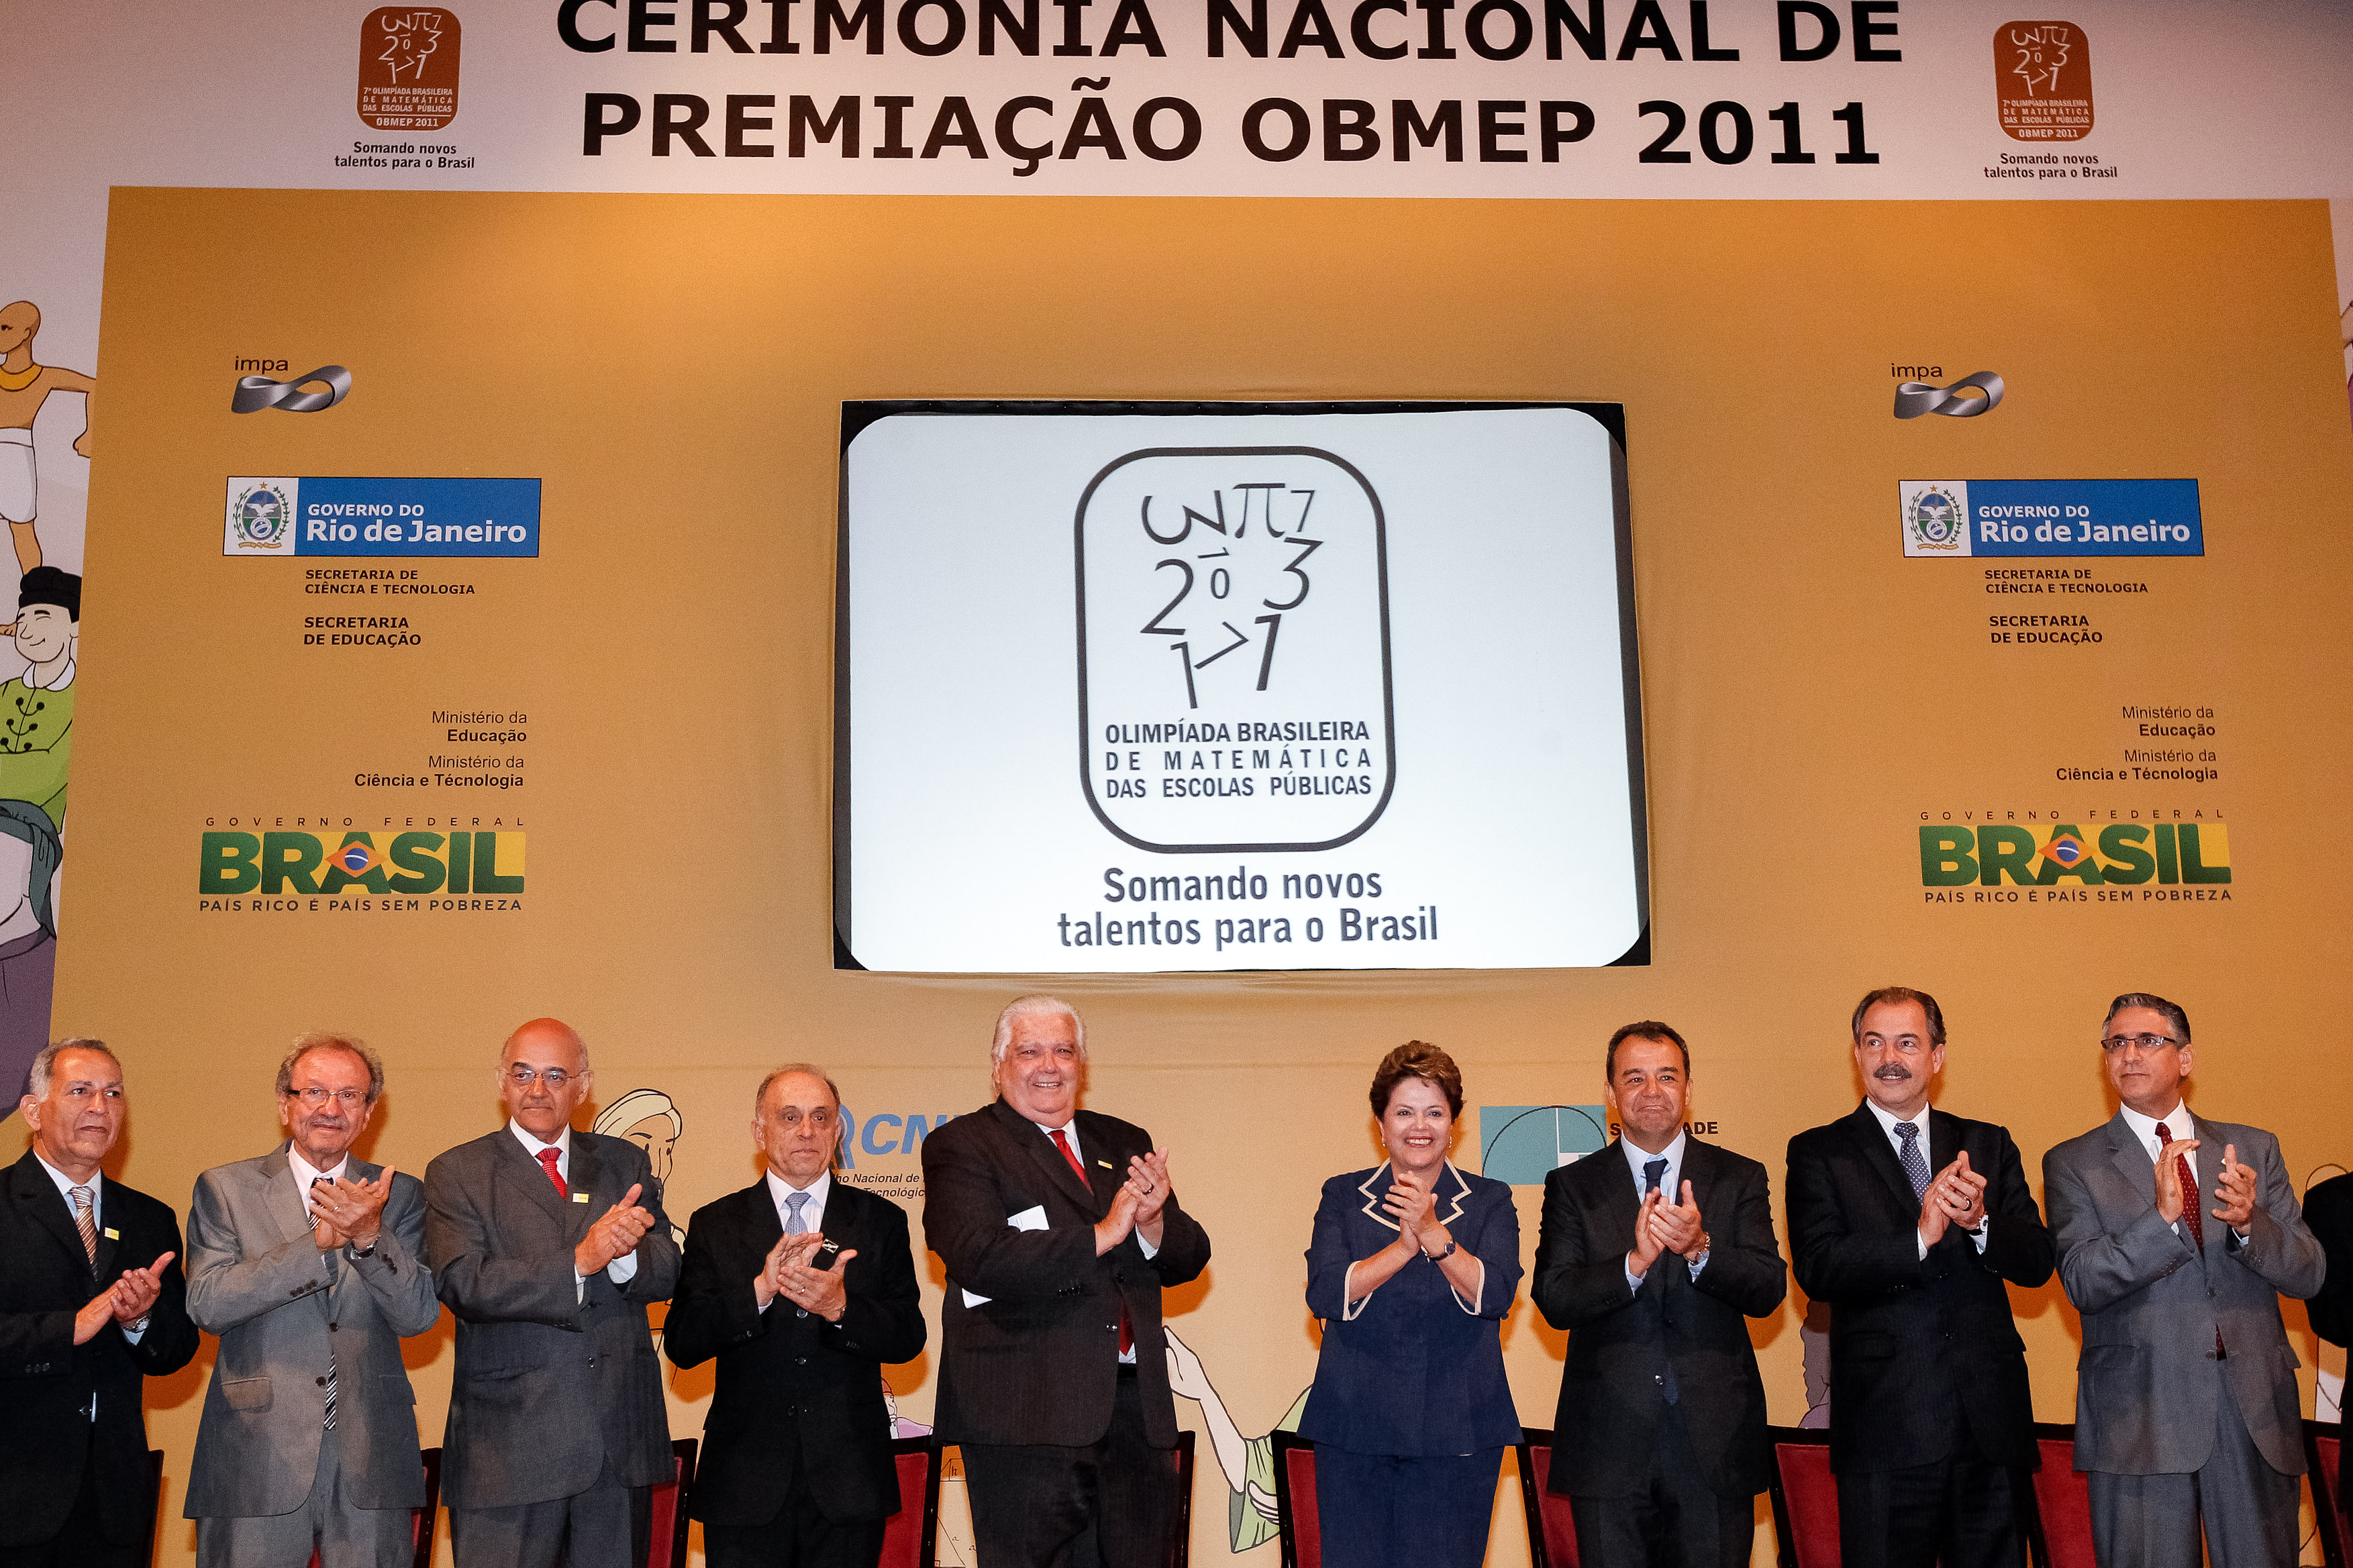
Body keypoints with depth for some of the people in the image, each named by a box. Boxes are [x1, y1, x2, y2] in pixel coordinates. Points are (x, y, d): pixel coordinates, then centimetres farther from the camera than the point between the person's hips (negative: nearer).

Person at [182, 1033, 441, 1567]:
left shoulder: (399, 1195, 8)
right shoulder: (224, 1189, 5)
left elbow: (418, 1316, -2)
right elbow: (207, 1304, -9)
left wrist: (370, 1236, -18)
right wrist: (320, 1241, -17)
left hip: (370, 1462, 1)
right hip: (258, 1462, -1)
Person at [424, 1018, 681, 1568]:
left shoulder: (625, 1164, 12)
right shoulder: (457, 1173, 2)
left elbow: (665, 1271, 2)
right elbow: (463, 1284, -12)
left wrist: (623, 1253, -21)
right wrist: (581, 1261, -22)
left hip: (619, 1439, 3)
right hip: (507, 1447, -3)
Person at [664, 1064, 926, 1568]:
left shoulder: (881, 1220, 6)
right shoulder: (715, 1224, 5)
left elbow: (908, 1338, -1)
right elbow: (681, 1343, -5)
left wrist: (841, 1308, -20)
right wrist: (759, 1291, -20)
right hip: (746, 1481, 0)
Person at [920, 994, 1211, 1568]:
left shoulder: (1126, 1145, 16)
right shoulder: (960, 1146, -1)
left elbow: (1188, 1260, 12)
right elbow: (979, 1258, -17)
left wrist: (1152, 1223, -11)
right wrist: (1100, 1235, -18)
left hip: (1135, 1409, 5)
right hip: (1028, 1414, -5)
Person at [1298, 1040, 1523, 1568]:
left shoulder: (1490, 1202, 8)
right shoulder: (1343, 1197, 9)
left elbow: (1496, 1294, -8)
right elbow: (1325, 1295, -5)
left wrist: (1436, 1236, -23)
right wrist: (1405, 1244, -18)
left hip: (1456, 1435, 0)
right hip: (1354, 1430, 1)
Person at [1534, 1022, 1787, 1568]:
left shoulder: (1740, 1179, 6)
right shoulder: (1572, 1186, 4)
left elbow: (1769, 1291, -4)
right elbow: (1553, 1300, -7)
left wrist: (1700, 1247, -23)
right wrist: (1635, 1262, -23)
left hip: (1715, 1441, 1)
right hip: (1608, 1442, 0)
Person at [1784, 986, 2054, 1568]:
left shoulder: (1988, 1146, 12)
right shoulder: (1819, 1154, 1)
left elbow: (2038, 1263, 3)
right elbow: (1816, 1269, -12)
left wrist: (1979, 1222, -17)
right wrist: (1919, 1236, -24)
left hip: (1991, 1422, 3)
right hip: (1884, 1429, -3)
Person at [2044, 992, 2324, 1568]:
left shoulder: (2254, 1149, 12)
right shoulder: (2073, 1164, 4)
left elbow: (2308, 1274, 6)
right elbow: (2082, 1284, -8)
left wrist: (2248, 1223, -15)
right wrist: (2161, 1217, -22)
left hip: (2255, 1411, 3)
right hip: (2140, 1415, -2)